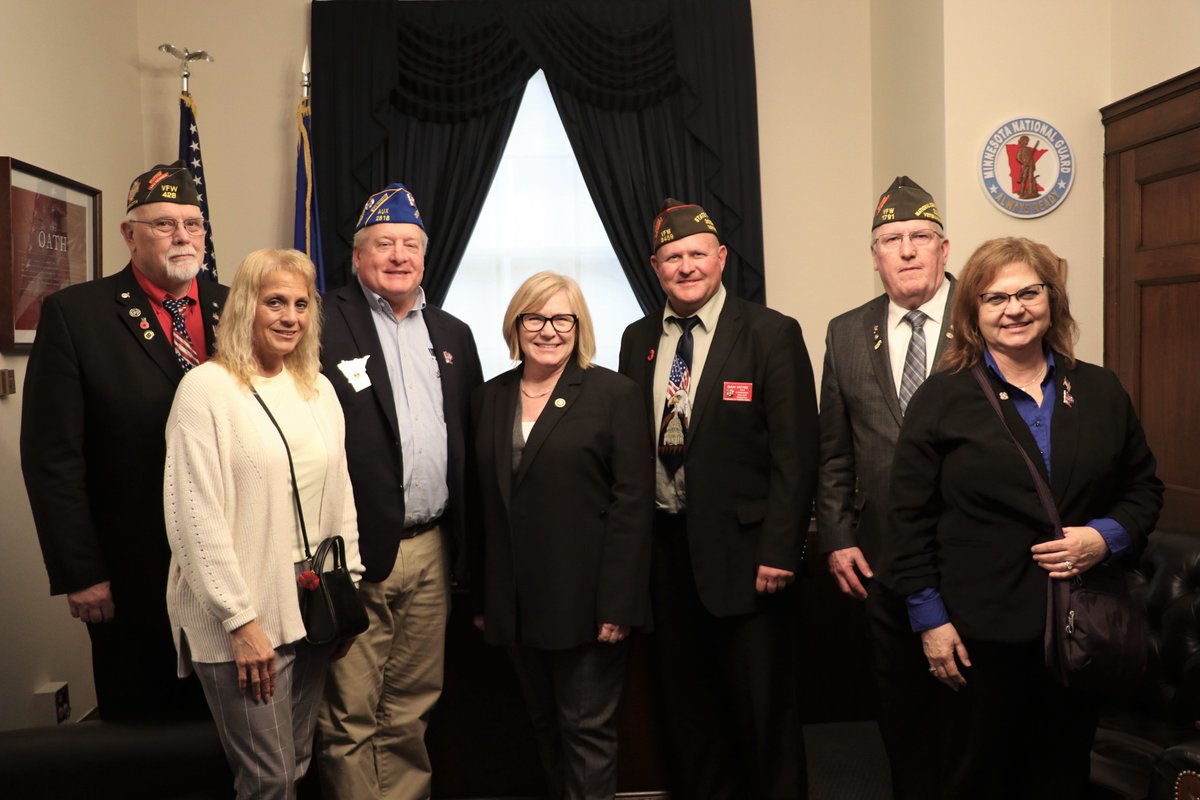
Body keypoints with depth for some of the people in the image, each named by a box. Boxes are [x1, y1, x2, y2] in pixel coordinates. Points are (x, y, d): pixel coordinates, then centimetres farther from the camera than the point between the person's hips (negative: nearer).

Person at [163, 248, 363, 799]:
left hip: (312, 608, 6)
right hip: (243, 617, -5)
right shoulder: (206, 388, -10)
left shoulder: (319, 389, 9)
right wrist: (241, 621, -14)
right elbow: (195, 516, -14)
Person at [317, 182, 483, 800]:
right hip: (355, 556, -5)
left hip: (432, 551, 5)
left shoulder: (453, 335, 14)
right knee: (349, 717, 4)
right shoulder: (322, 325, -4)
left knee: (411, 709, 16)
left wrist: (464, 546, 10)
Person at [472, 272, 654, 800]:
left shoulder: (615, 394, -6)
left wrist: (617, 603, -15)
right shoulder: (488, 399, 8)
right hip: (517, 603, 5)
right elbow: (482, 503, 10)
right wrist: (484, 599, 8)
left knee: (586, 728, 5)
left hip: (586, 599, -4)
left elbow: (633, 503, -10)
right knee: (545, 727, 17)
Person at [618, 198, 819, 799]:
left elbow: (794, 452, -10)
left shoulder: (772, 334, -6)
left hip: (743, 551, -4)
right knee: (686, 706, 17)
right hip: (665, 549, 5)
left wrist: (778, 552, -15)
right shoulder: (638, 340, 9)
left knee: (763, 710, 7)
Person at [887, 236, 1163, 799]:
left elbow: (1144, 486, 13)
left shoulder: (1101, 391, 6)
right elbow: (910, 517, -5)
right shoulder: (941, 399, -5)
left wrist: (1108, 537, -8)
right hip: (981, 632, -3)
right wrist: (930, 618, -8)